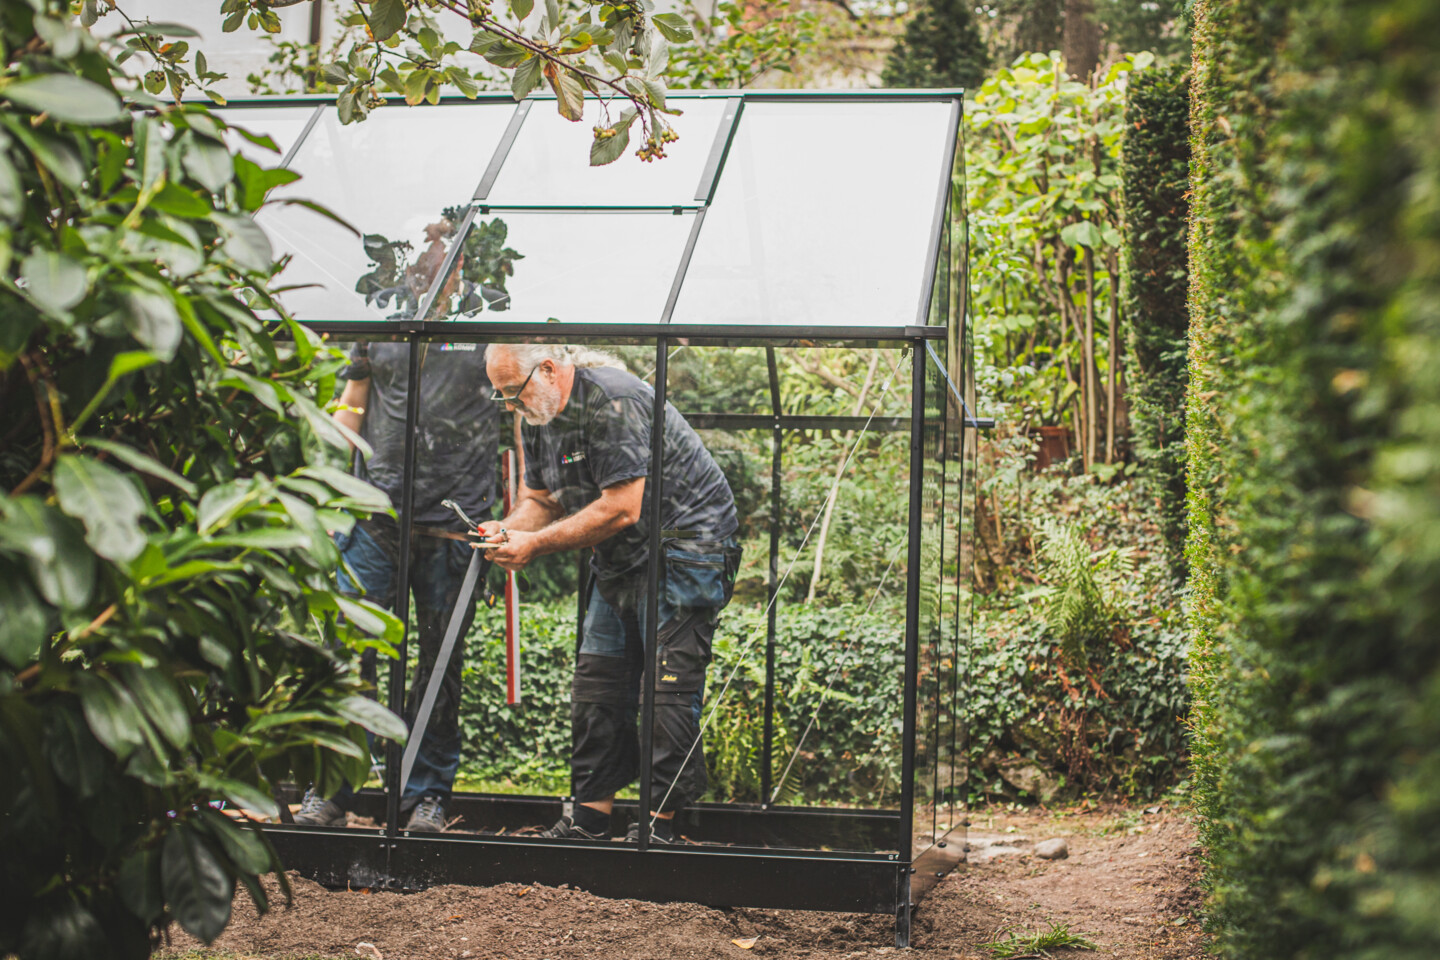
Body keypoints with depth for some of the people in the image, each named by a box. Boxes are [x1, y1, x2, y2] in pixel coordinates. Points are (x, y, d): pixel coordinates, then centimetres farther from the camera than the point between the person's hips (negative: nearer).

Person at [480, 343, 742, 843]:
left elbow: (621, 509, -27)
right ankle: (590, 821, 13)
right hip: (620, 560, 9)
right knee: (596, 686, 7)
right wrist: (508, 530, -11)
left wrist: (535, 544, -23)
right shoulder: (536, 415, 4)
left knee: (668, 689, -11)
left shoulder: (613, 403, -24)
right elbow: (540, 498, 12)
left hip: (685, 547, -9)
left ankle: (660, 823, -4)